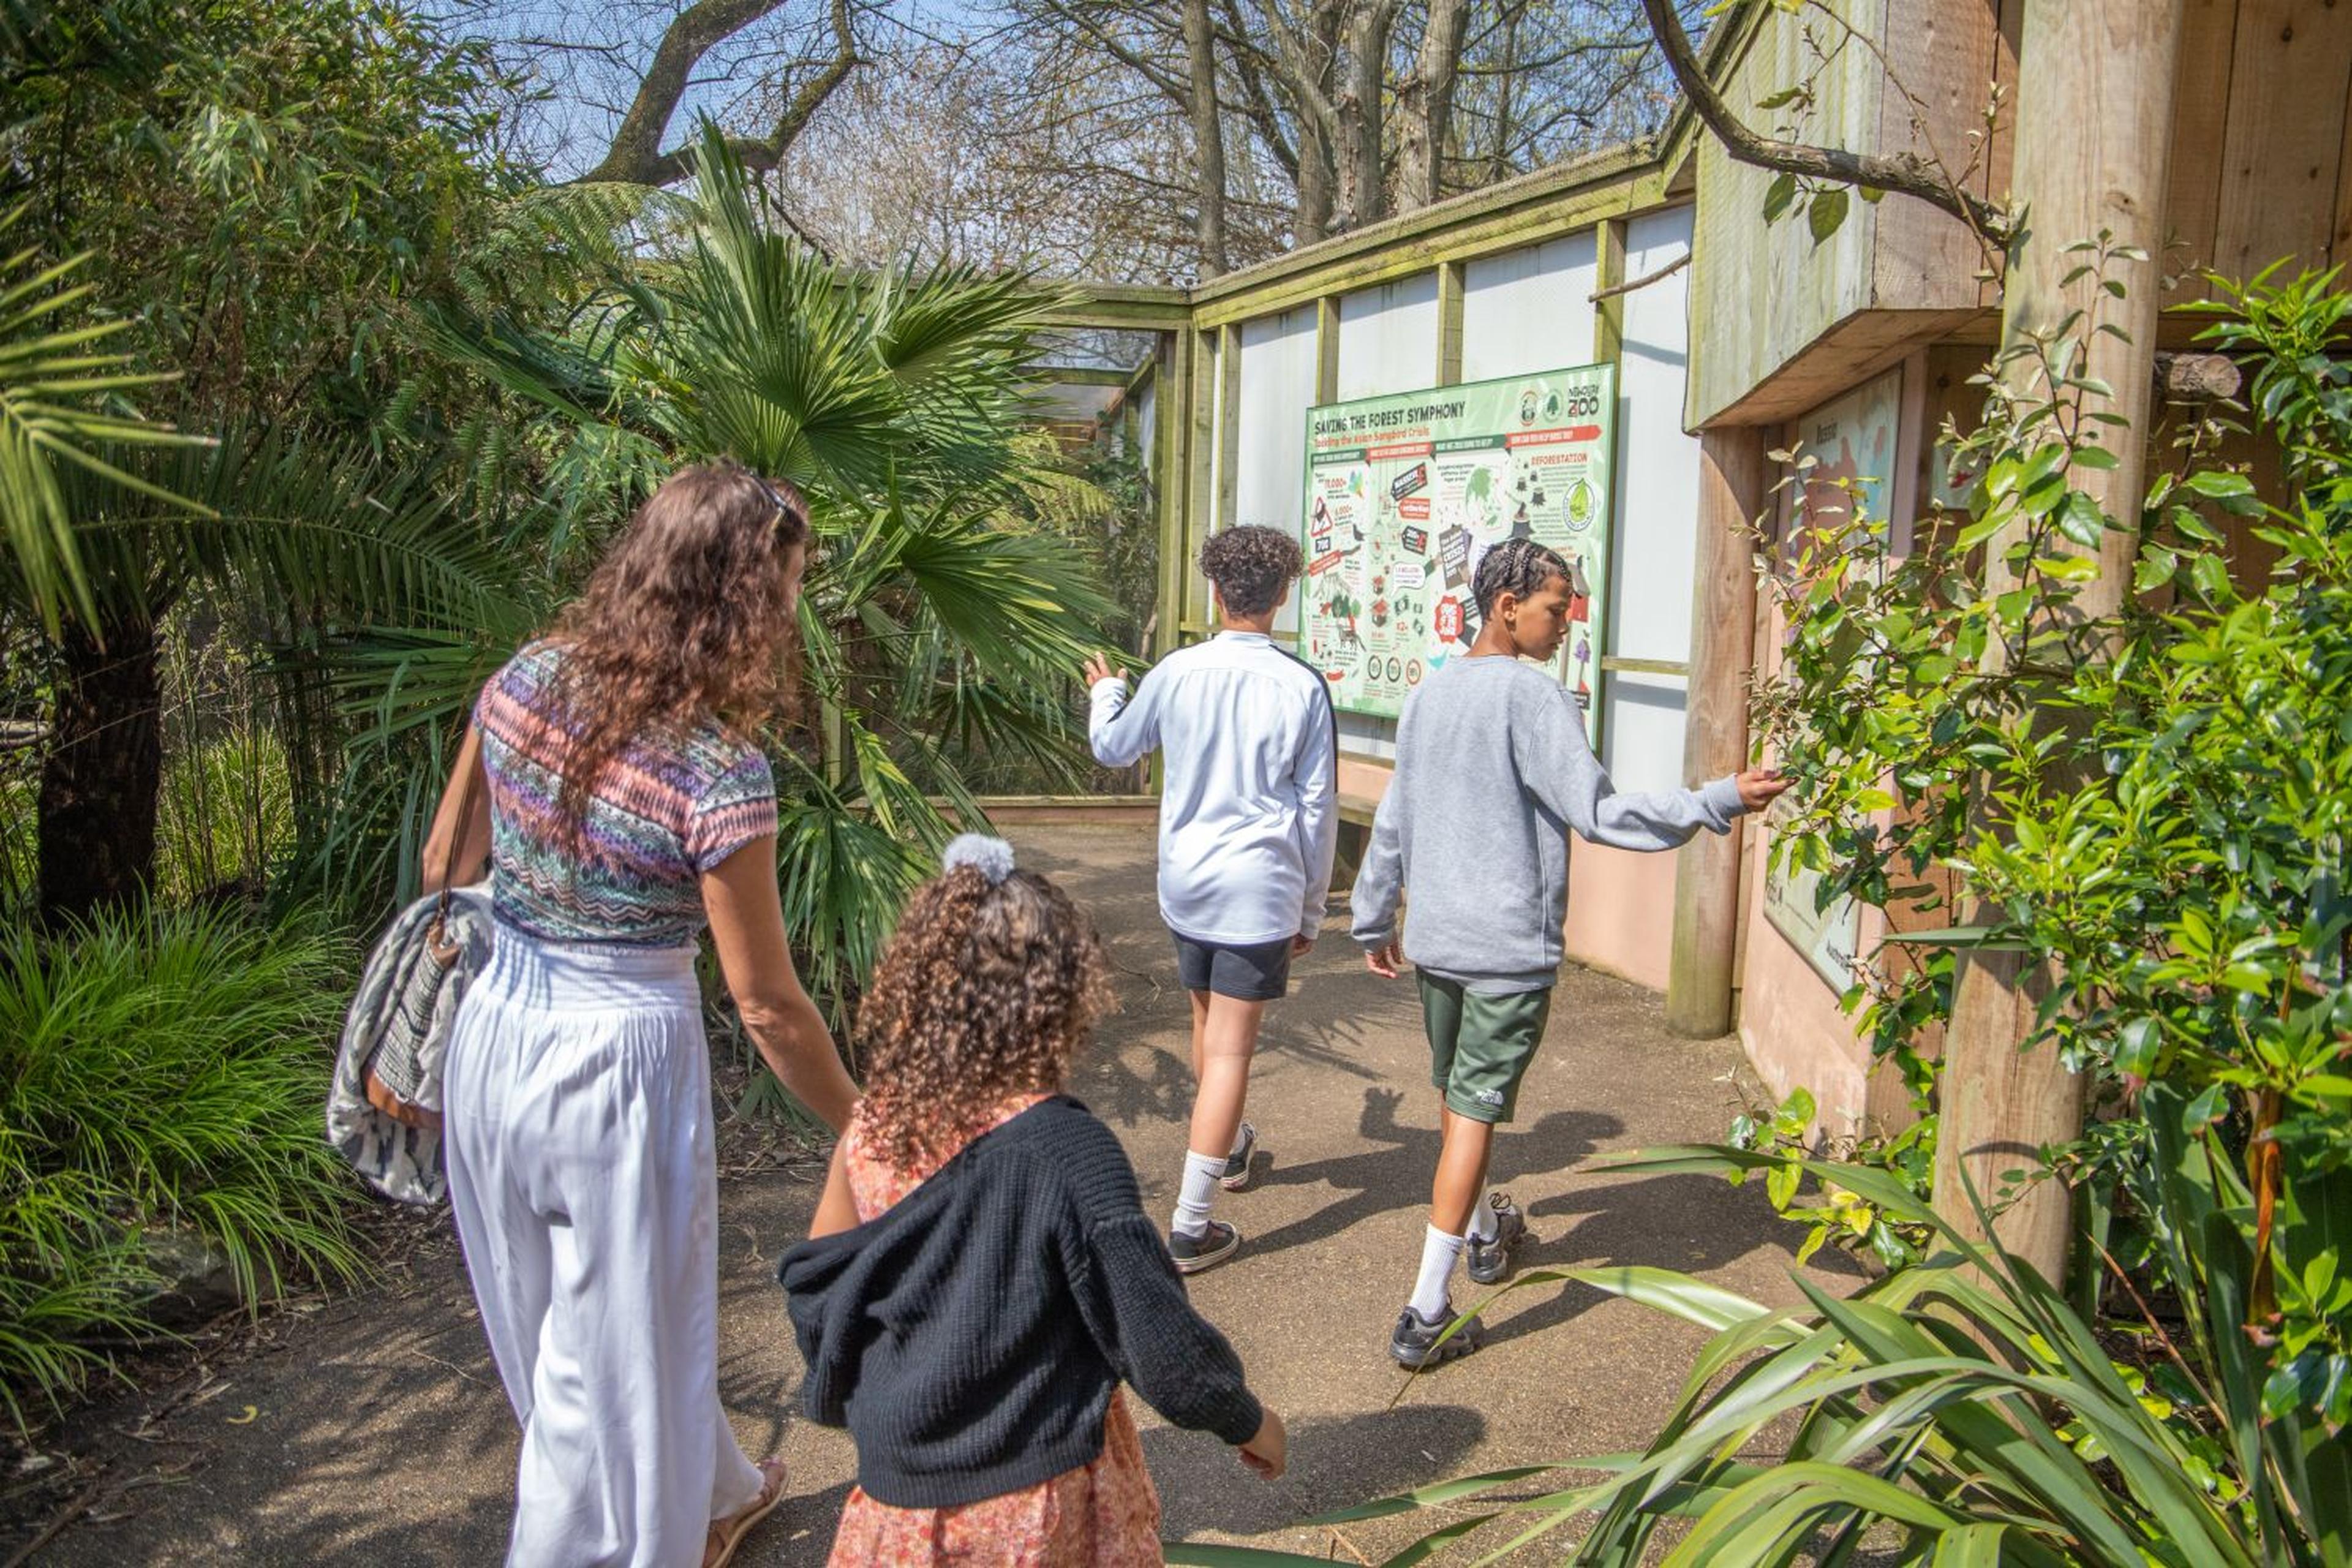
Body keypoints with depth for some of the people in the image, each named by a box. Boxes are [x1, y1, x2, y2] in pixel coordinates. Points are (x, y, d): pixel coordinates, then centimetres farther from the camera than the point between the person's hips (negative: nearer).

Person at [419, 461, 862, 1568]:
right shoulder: (719, 775, -22)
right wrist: (867, 1133, -2)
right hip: (619, 1057, -7)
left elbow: (445, 865, 7)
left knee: (555, 1312, 26)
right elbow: (766, 1005, -15)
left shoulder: (523, 684, -5)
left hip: (493, 1030, 8)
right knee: (615, 1346, 13)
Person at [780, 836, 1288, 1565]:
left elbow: (813, 1283, 5)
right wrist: (1246, 1420, 1)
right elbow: (1155, 1328, -17)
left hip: (905, 1485, 3)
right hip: (1044, 1503, -3)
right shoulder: (1070, 1150, -22)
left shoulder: (873, 1130, -8)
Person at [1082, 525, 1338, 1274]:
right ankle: (1190, 1226, -1)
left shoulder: (1177, 672, -3)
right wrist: (1312, 905, 9)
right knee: (1229, 1049, 0)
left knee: (1208, 1023, 24)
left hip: (1186, 880, 4)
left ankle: (1230, 1148, 47)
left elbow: (1113, 748, 14)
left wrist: (1105, 693, 36)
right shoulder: (1303, 686, -8)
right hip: (1261, 887, -3)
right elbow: (1318, 808, -3)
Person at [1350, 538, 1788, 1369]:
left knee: (1455, 1094, 22)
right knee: (1474, 1112, -3)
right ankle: (1426, 1314, -1)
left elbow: (1392, 821, 15)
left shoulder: (1427, 695, 9)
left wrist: (1375, 921, 24)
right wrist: (1723, 800, -19)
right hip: (1509, 948, -7)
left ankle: (1483, 1233, 44)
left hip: (1434, 940, 8)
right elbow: (1599, 812, -21)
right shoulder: (1532, 694, -15)